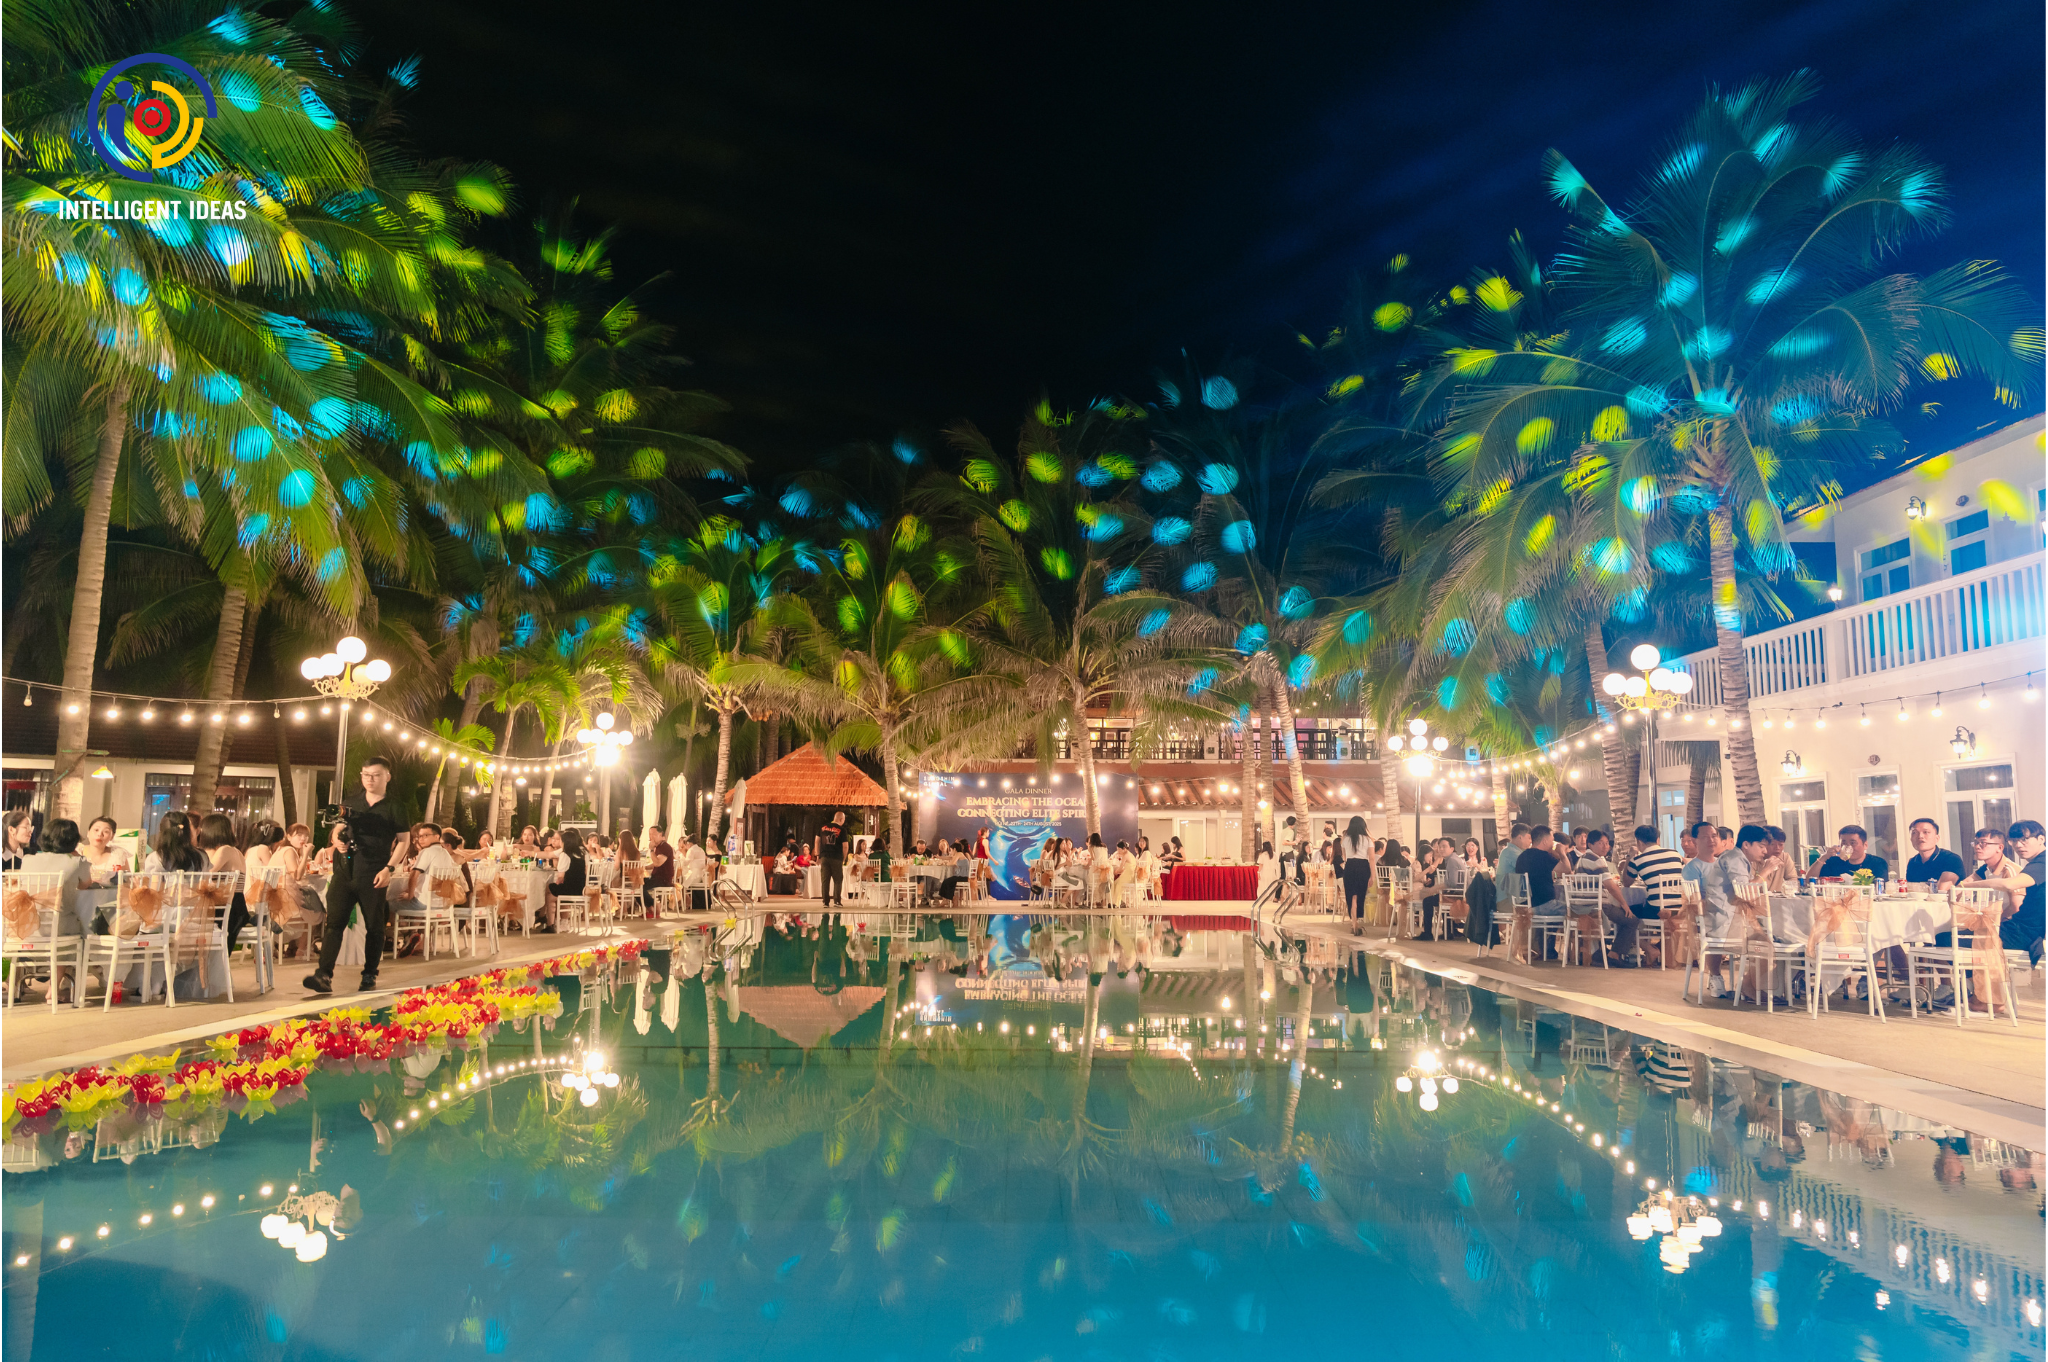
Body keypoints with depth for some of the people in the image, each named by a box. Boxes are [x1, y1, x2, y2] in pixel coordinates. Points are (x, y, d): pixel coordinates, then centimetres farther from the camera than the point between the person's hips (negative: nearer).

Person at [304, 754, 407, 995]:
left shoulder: (393, 807, 2)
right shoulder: (352, 802, 13)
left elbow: (402, 841, 0)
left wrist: (389, 868, -11)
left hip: (373, 876, -3)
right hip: (345, 871, 3)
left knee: (374, 927, 5)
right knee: (334, 922, -6)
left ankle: (369, 976, 15)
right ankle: (324, 975, -10)